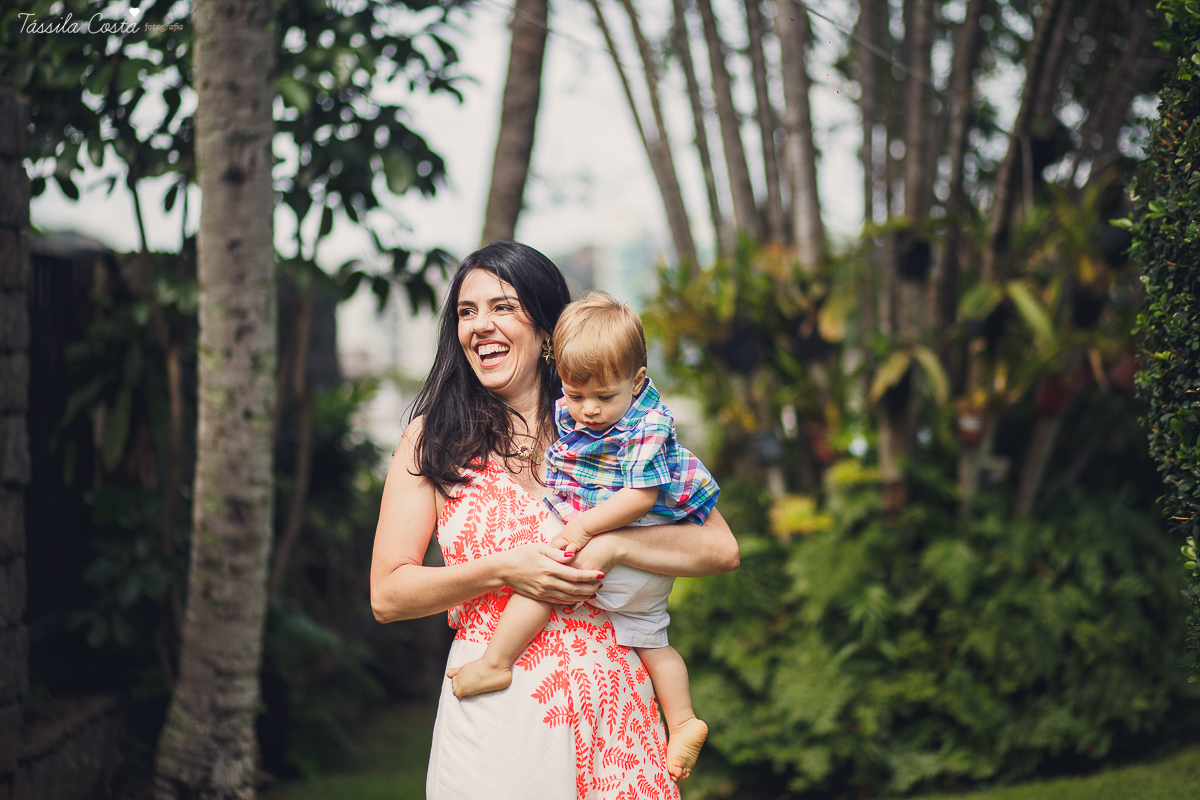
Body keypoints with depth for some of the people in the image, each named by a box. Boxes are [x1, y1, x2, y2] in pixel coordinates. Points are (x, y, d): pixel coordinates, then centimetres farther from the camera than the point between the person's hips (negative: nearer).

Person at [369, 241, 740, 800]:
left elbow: (721, 549, 0)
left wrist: (611, 545, -14)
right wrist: (503, 571, -12)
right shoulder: (432, 437, 6)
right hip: (494, 709, -1)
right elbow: (387, 595, 0)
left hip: (611, 707, 1)